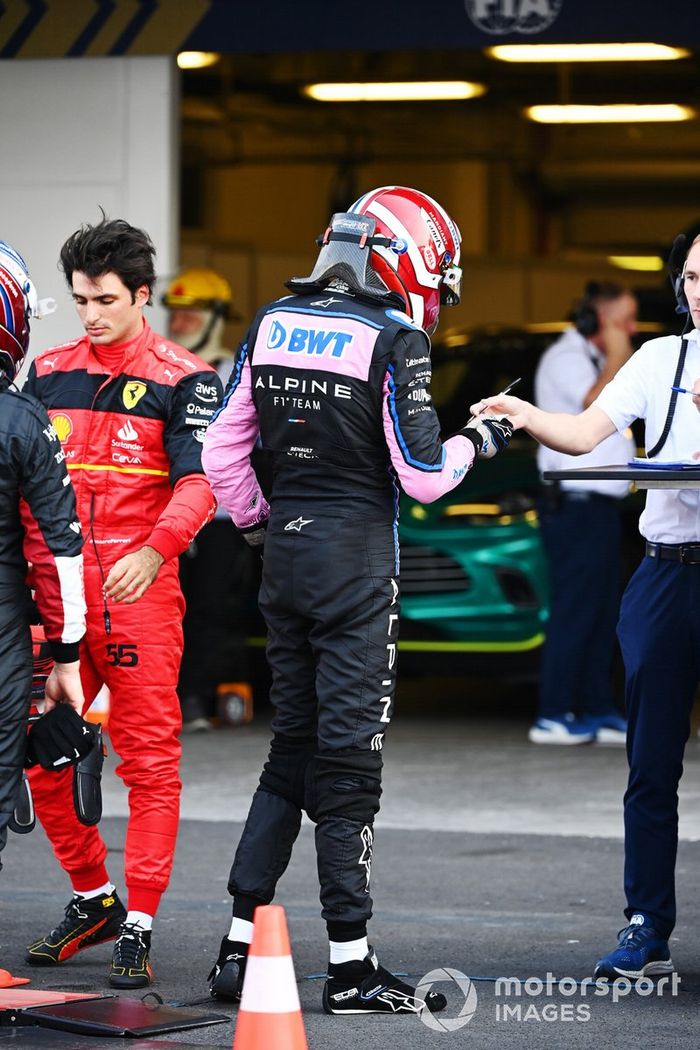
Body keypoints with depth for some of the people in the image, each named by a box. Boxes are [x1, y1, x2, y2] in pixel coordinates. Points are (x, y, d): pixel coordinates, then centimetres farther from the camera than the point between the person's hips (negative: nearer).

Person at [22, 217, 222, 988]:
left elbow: (197, 482, -11)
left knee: (148, 762, -3)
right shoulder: (49, 372, 13)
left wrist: (154, 550, -27)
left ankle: (137, 927, 1)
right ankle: (92, 898, 23)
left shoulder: (183, 380, -2)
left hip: (139, 589, -5)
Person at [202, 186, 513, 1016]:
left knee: (292, 747, 15)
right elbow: (422, 477, -12)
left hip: (285, 551, 6)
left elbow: (222, 452, 10)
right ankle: (350, 969, 2)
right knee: (348, 757, -2)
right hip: (356, 558, -6)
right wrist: (478, 441, 6)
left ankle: (239, 945, 12)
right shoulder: (393, 341, -12)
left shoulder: (272, 324, 8)